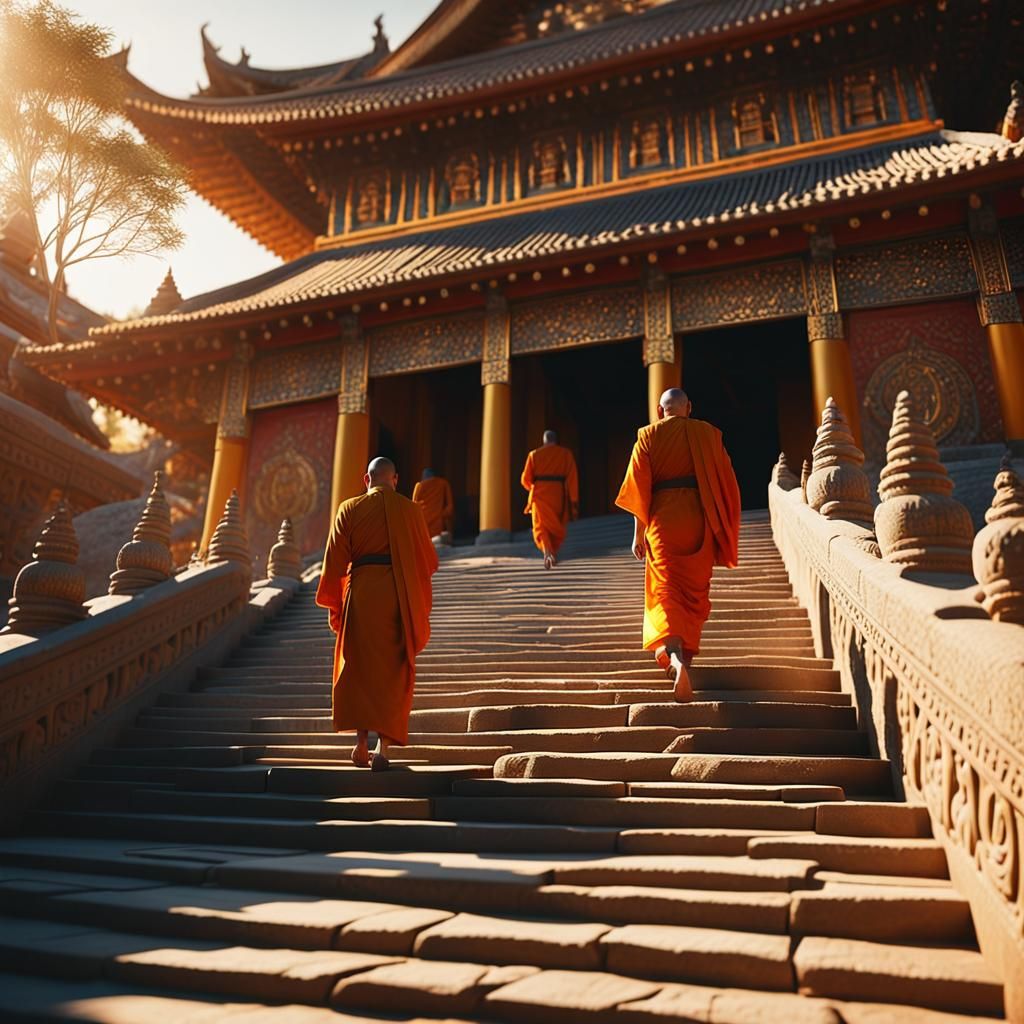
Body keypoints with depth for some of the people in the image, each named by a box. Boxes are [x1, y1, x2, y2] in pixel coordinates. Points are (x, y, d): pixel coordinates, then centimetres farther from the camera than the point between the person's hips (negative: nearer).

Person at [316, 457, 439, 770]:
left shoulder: (350, 509, 2)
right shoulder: (410, 510, 1)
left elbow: (335, 559, 1)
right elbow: (428, 560, 4)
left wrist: (333, 603, 12)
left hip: (361, 593, 1)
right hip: (399, 597, 0)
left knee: (359, 667, 13)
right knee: (393, 671, 8)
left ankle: (361, 741, 6)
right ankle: (384, 746, 1)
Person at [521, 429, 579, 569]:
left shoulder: (534, 454, 3)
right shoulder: (566, 454, 3)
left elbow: (526, 479, 1)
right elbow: (572, 478, -5)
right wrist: (574, 501, -5)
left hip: (540, 495, -1)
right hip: (558, 495, 1)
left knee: (541, 527, 2)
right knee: (557, 527, 20)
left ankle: (547, 553, -22)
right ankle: (553, 552, 27)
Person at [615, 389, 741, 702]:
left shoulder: (648, 436, 3)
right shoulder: (708, 433, 7)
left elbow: (640, 488, -1)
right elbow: (726, 484, 5)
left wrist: (638, 534, 4)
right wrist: (722, 529, 12)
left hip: (663, 521, -2)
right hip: (699, 523, 2)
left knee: (665, 591, -5)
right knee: (694, 592, 16)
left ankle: (674, 658, -28)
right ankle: (686, 655, 26)